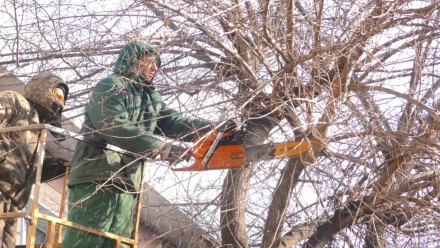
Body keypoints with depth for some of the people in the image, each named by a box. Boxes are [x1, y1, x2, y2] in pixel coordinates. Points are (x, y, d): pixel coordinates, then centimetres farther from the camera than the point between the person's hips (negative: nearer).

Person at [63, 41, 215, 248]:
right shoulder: (110, 86, -1)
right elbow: (114, 126, -17)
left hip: (127, 187, 8)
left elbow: (173, 123, 10)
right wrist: (162, 148, -21)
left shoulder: (152, 99, 24)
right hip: (96, 180, -8)